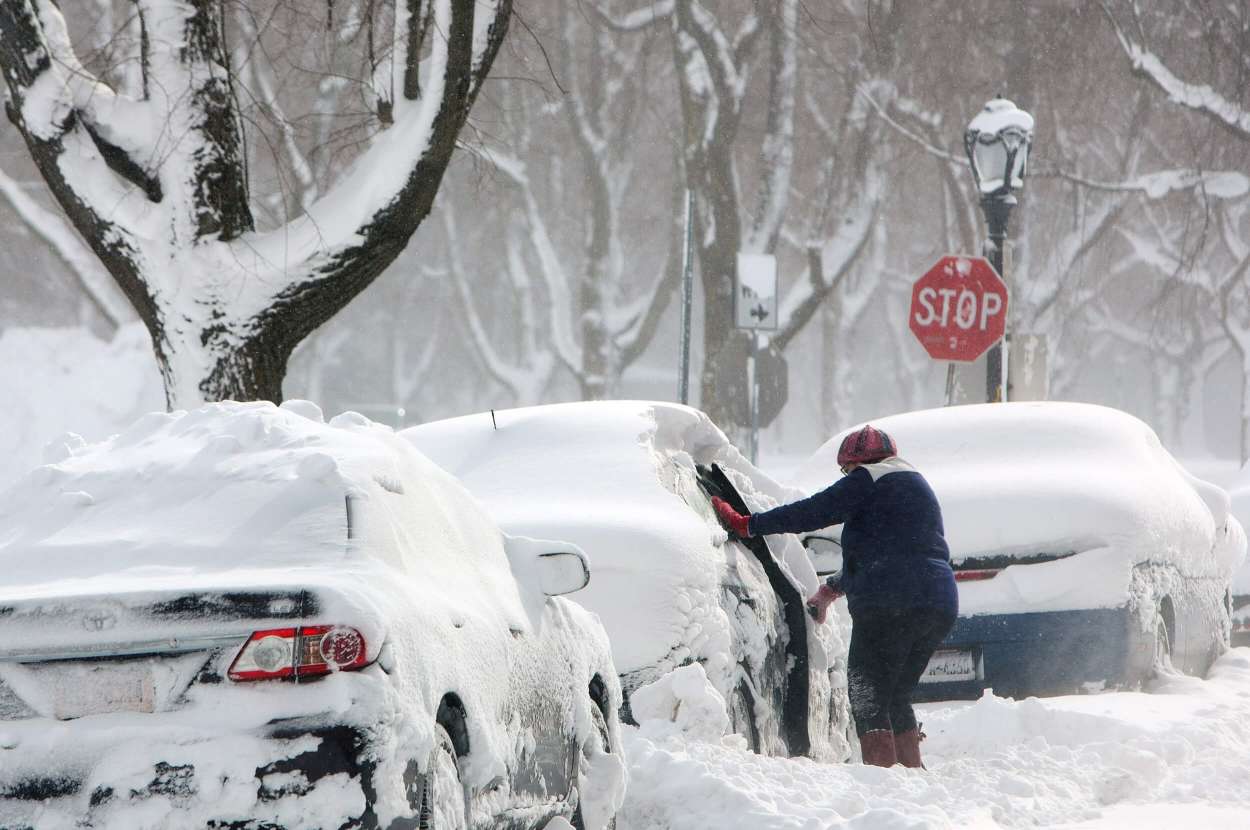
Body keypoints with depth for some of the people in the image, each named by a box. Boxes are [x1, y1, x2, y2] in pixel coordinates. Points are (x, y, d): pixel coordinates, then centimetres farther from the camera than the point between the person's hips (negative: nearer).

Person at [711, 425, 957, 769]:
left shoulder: (869, 479, 1)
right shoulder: (918, 485, 29)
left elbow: (813, 512, -3)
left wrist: (746, 524, 3)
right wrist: (831, 589, 42)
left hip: (891, 607, -9)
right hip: (941, 606, 9)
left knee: (868, 697, -5)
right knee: (896, 695, 17)